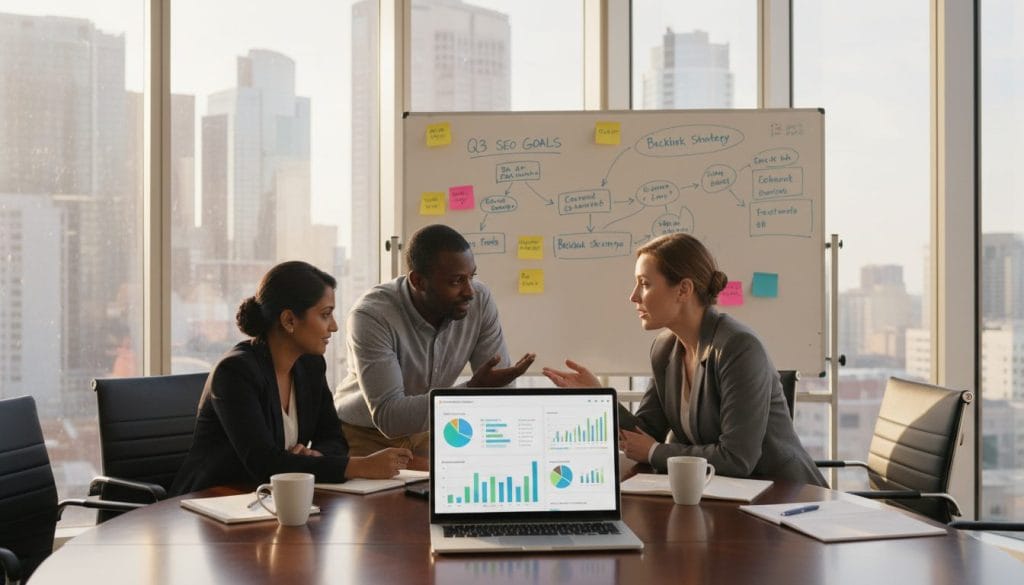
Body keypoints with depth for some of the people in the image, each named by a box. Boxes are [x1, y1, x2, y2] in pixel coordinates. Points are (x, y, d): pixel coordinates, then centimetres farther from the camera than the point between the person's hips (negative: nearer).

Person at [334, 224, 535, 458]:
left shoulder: (480, 301, -14)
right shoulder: (371, 316, -28)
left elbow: (500, 389, -9)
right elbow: (388, 417, -32)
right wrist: (472, 390, -39)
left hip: (425, 434, 4)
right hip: (365, 438, -4)